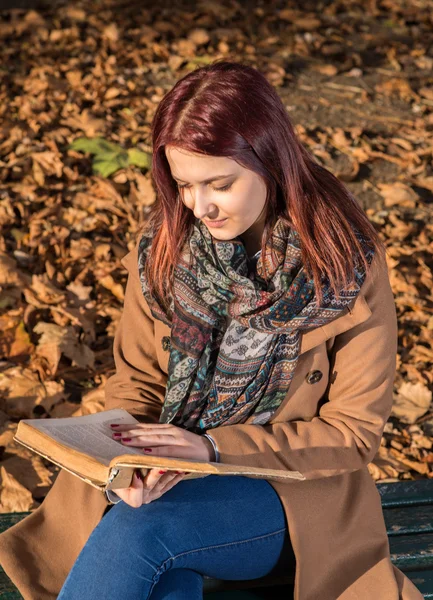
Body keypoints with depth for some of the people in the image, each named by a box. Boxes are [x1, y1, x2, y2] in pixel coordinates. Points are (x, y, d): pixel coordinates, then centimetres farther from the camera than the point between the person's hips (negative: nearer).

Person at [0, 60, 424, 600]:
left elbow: (354, 430, -8)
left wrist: (213, 446, -19)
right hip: (164, 482, 3)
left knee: (138, 530, -30)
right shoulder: (163, 250, -2)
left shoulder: (349, 268, -12)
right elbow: (135, 381, 7)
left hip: (289, 493, -2)